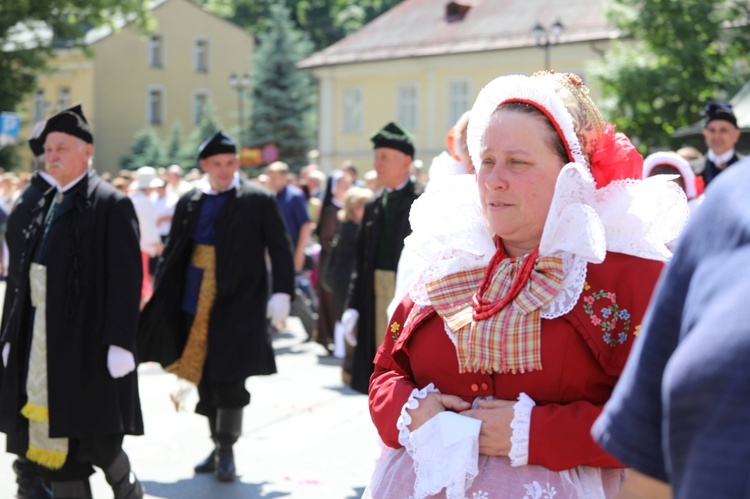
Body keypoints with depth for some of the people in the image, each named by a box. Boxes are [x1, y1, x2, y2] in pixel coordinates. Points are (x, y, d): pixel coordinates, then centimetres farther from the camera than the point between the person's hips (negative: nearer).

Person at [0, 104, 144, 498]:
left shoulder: (110, 204, -8)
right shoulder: (45, 205, 14)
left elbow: (126, 278, -13)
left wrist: (120, 343, -18)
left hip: (87, 341, -7)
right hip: (40, 341, 7)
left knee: (95, 438, -1)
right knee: (52, 432, 8)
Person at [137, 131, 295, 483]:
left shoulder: (258, 200, -2)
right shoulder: (189, 202, 8)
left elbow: (280, 249, -1)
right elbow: (172, 252, 12)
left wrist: (281, 293, -10)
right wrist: (161, 299, 7)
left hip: (238, 302, -4)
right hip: (196, 304, 4)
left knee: (229, 378, -6)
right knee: (204, 378, 9)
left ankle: (227, 450, 8)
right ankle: (218, 445, 24)